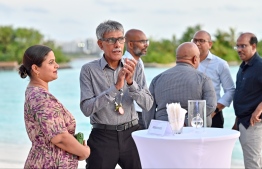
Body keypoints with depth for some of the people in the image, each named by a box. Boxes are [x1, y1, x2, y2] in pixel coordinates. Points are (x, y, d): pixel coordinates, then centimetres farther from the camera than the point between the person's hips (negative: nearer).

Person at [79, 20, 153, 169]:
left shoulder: (135, 67, 3)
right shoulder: (89, 70, -5)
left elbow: (148, 104, -3)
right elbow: (87, 109, -14)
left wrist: (131, 82, -19)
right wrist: (115, 87, -22)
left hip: (131, 134, 3)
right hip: (102, 137, -2)